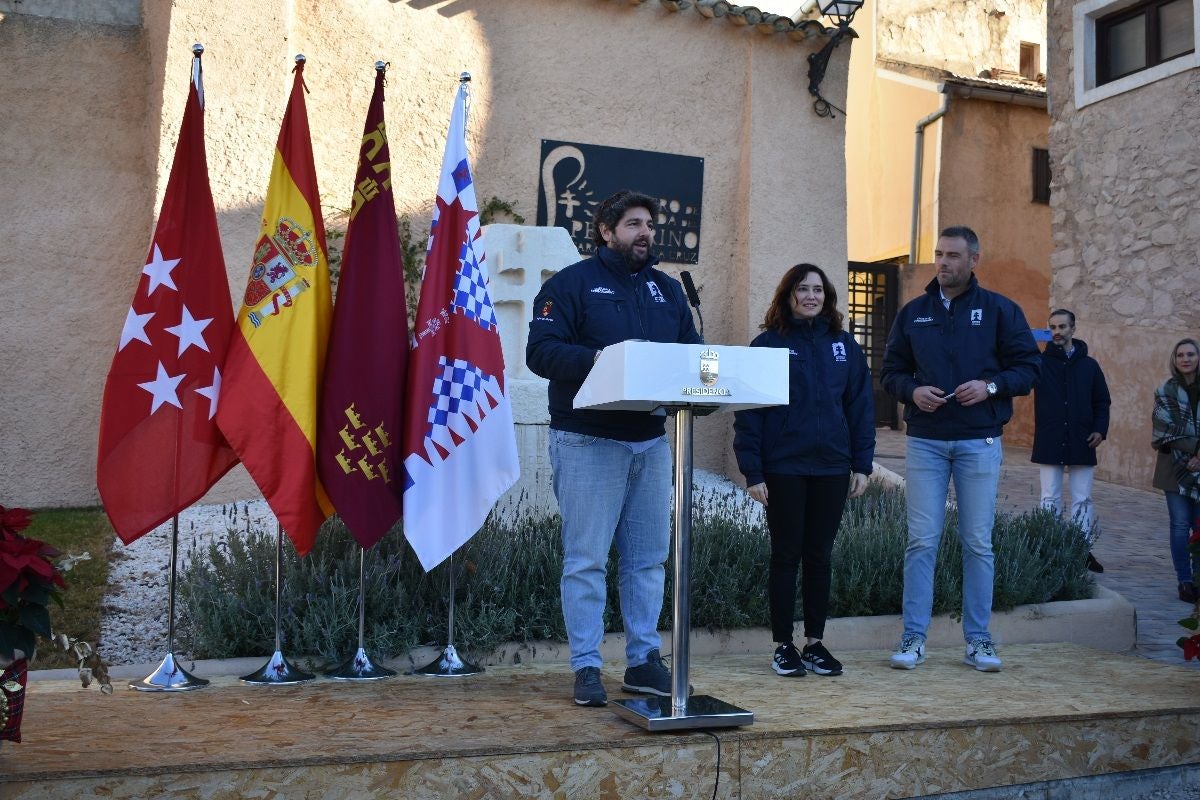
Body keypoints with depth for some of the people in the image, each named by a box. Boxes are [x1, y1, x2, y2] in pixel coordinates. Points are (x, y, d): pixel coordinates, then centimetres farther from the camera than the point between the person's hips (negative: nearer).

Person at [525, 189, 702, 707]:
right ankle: (586, 667, 6)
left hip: (651, 440, 6)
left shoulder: (667, 289, 17)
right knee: (586, 560, -3)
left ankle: (644, 660, 20)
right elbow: (540, 351, -11)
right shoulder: (572, 283, -1)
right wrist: (595, 360, -26)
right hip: (588, 442, -6)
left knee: (647, 558, 10)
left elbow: (692, 350, 16)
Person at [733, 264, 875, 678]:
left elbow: (860, 406, 8)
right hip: (783, 468, -3)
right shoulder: (767, 344, -2)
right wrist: (752, 471, -10)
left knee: (820, 556, 10)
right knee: (786, 555, 5)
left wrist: (862, 464, 3)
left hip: (832, 468, 3)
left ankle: (815, 642, 21)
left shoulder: (844, 345, 7)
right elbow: (748, 412, -5)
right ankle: (783, 646, 16)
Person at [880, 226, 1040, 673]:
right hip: (925, 440, 1)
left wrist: (991, 385, -14)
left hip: (980, 442, -1)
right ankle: (913, 638, 7)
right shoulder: (913, 313, 10)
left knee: (978, 543, 4)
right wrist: (912, 390, -8)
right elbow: (890, 371, 13)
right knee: (921, 540, 0)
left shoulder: (1000, 311, 4)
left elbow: (1028, 368, 3)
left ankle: (978, 640, 14)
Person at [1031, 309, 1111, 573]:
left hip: (1081, 443, 1)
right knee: (1050, 499, 3)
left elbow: (1102, 401, 11)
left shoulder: (1089, 365, 7)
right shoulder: (1040, 362, 2)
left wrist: (1100, 429, -4)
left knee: (1083, 500, 5)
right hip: (1049, 443, -1)